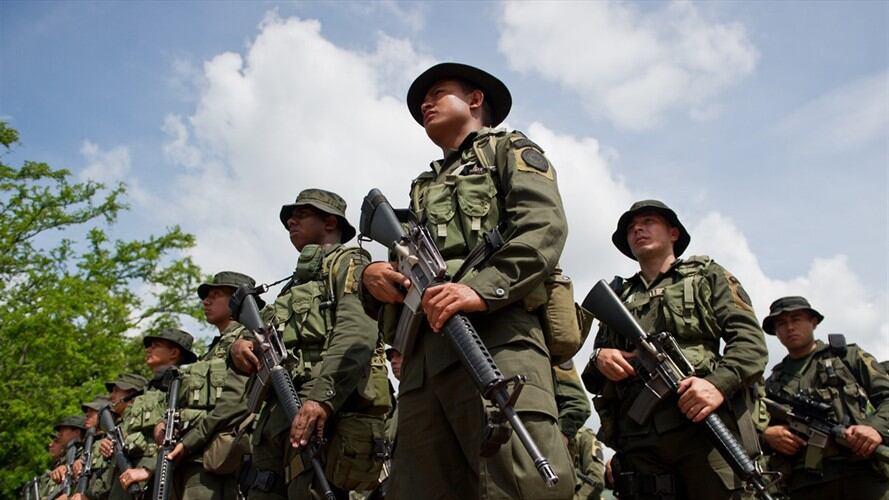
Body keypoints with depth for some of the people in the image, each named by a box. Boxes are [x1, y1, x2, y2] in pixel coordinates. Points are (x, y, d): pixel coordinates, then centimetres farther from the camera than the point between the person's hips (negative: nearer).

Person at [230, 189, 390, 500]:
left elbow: (357, 334, -11)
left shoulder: (348, 262, 7)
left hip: (327, 410, -8)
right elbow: (267, 333, 25)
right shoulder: (295, 283, 33)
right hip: (277, 415, 8)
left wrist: (322, 396, -26)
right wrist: (240, 346, 0)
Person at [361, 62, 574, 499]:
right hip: (423, 353, 6)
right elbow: (400, 277, 32)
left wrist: (482, 288, -17)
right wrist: (373, 277, 6)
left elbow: (545, 227, 0)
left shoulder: (508, 150, 21)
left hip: (494, 335, -6)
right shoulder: (423, 188, 37)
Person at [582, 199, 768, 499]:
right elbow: (593, 381, 25)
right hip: (638, 439, 3)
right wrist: (598, 359, 0)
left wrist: (720, 382, -16)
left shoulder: (707, 275, 19)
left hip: (705, 423, -2)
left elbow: (750, 340, 4)